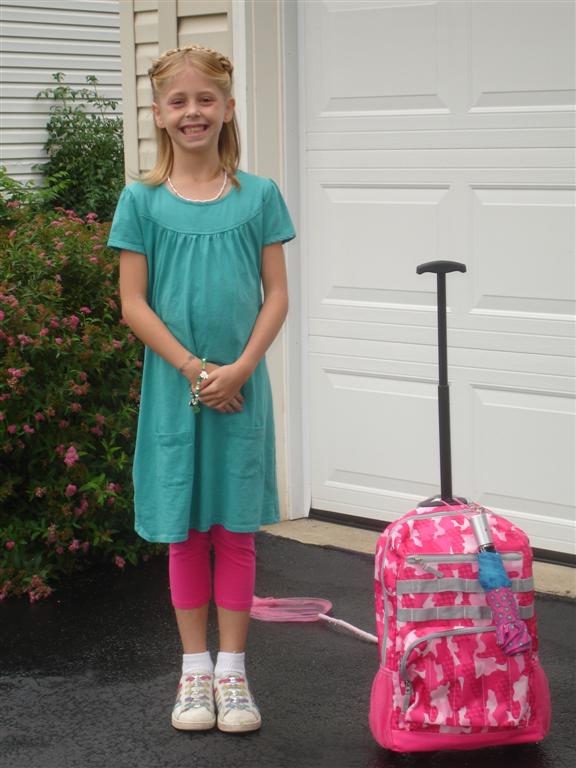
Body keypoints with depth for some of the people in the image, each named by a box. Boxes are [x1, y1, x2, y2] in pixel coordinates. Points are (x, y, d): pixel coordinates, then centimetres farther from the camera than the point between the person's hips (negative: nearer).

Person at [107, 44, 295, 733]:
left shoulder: (257, 196, 1)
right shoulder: (142, 201, -1)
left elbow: (276, 295, 0)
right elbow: (134, 303, -3)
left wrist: (240, 368, -13)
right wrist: (193, 368, -12)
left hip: (240, 386, 0)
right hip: (173, 387, 0)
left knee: (235, 531, 7)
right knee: (185, 533, 8)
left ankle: (231, 669, 18)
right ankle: (195, 669, 20)